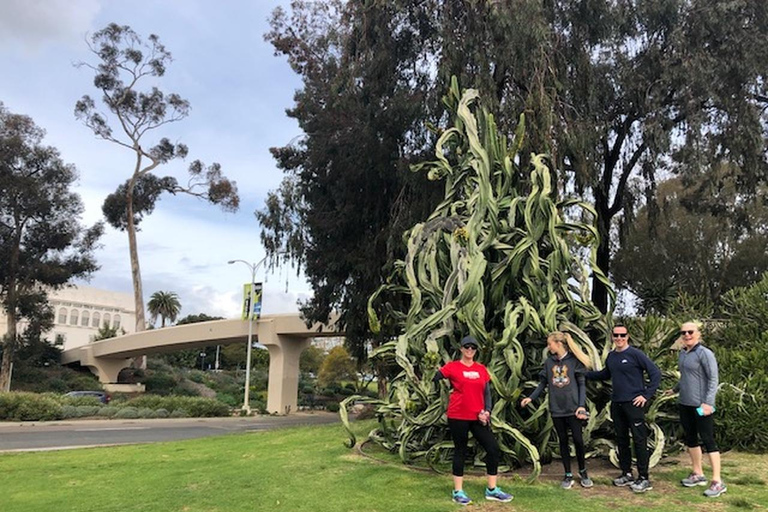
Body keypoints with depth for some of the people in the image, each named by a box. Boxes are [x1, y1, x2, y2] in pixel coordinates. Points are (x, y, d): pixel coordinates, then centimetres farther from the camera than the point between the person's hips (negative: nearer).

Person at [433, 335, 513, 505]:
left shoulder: (481, 369, 8)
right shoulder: (452, 367, -4)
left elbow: (487, 392, 8)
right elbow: (433, 379, -7)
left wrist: (486, 411, -3)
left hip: (478, 417, 5)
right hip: (458, 416, -4)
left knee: (494, 449, 3)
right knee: (460, 451, 4)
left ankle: (492, 490, 18)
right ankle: (458, 492, 16)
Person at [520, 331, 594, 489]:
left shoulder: (574, 360, -4)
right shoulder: (549, 362, 5)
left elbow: (581, 384, -3)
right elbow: (543, 383, 8)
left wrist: (582, 405, -11)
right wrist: (530, 398, -3)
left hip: (573, 408, -3)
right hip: (556, 408, 3)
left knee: (578, 440, 1)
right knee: (563, 441, 9)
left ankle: (583, 473, 23)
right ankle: (568, 475, 19)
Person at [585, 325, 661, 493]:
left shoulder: (635, 354, -10)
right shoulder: (611, 356, 10)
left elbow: (655, 373, -12)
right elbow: (605, 374, 26)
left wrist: (646, 395, -13)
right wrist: (585, 375, 18)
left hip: (633, 404, -7)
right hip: (616, 404, 7)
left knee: (639, 440, -2)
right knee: (621, 440, 13)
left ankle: (644, 478, 6)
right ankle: (627, 474, 25)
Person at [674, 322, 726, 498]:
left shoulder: (705, 353, -11)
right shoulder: (682, 354, 11)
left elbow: (713, 379, -15)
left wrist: (708, 402, -22)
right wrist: (675, 389, 33)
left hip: (701, 405, -8)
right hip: (685, 404, 8)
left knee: (708, 440, -5)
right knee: (690, 438, 14)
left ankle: (717, 482, 1)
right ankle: (697, 474, 26)